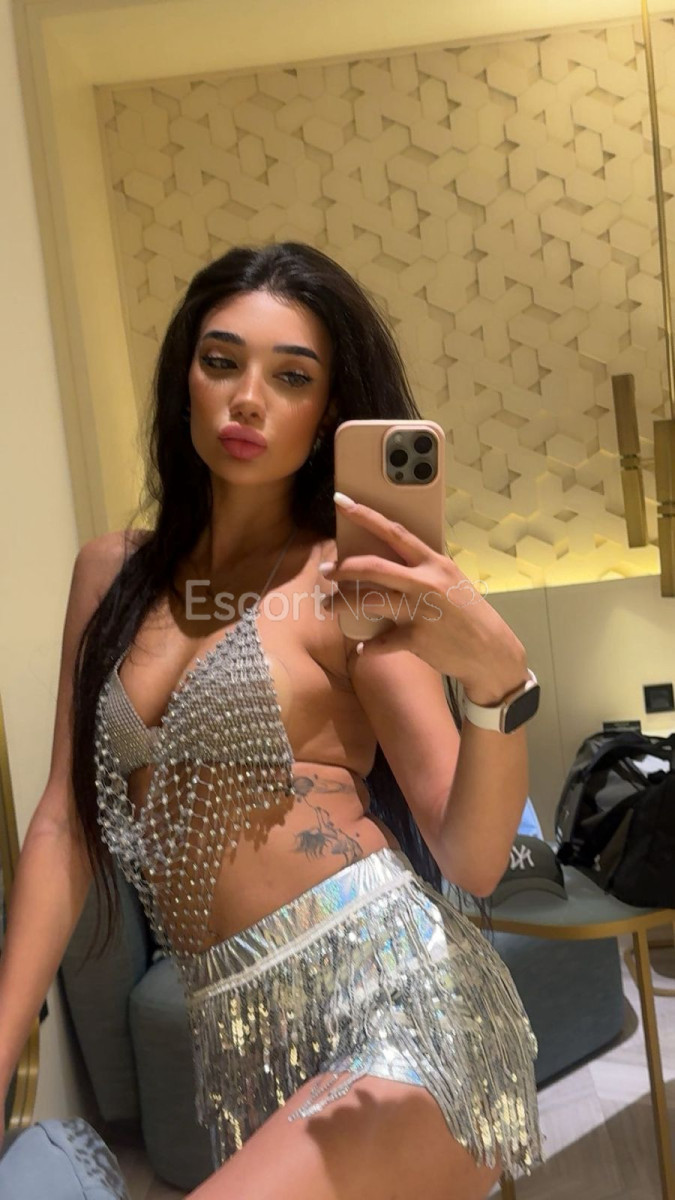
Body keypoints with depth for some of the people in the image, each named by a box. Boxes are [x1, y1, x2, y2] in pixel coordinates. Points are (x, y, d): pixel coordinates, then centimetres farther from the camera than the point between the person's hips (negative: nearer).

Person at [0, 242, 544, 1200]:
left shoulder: (350, 583, -6)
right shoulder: (114, 574, 8)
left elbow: (472, 861, -11)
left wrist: (498, 678, -29)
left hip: (396, 1009, -5)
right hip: (245, 1046, 5)